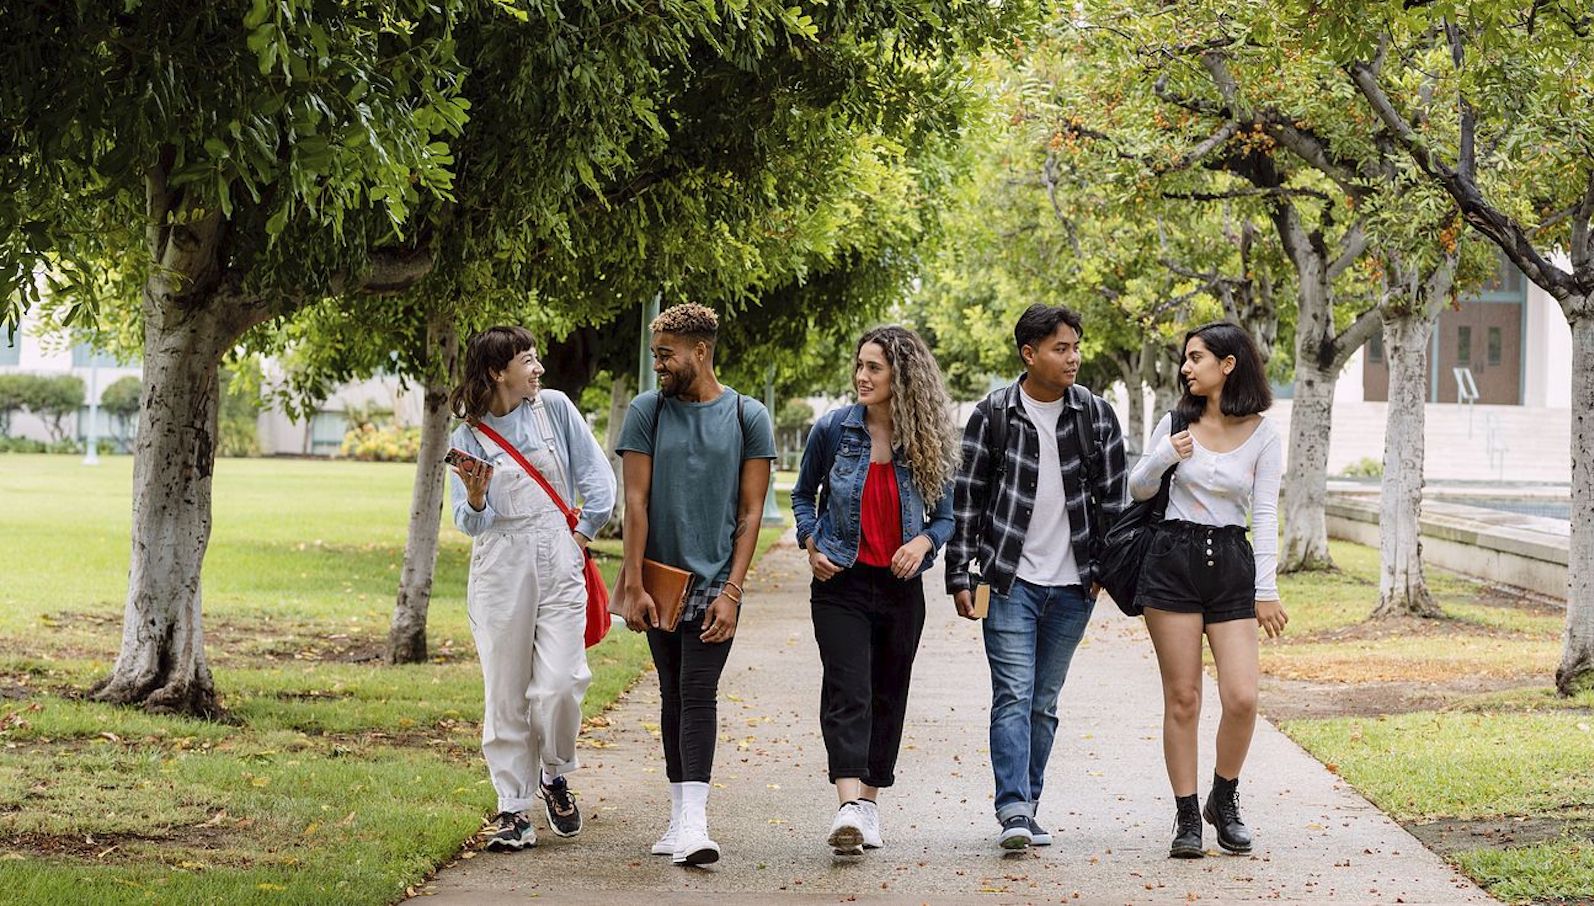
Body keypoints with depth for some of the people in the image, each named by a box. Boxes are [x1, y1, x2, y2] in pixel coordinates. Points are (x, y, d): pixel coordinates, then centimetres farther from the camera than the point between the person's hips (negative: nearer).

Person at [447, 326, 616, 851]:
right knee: (506, 693, 0)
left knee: (560, 682, -12)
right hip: (500, 567, 0)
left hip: (559, 564, 0)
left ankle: (555, 777, 15)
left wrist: (585, 531, 5)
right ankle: (514, 809, 8)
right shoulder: (469, 436, 2)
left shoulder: (554, 408, 5)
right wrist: (475, 498, -20)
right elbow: (470, 524, 0)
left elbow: (596, 473, 9)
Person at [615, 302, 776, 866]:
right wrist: (633, 585, -6)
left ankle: (694, 824, -21)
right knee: (673, 693, 10)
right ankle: (680, 815, 18)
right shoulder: (647, 412, 4)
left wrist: (731, 591, -9)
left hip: (715, 581, -3)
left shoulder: (748, 417, 0)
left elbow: (750, 512, -1)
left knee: (698, 693, -12)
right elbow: (635, 501, 0)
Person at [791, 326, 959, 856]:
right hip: (842, 582, -2)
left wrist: (924, 542, -13)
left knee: (888, 695, 10)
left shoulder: (928, 444, -1)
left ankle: (870, 799, 24)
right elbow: (804, 495, 12)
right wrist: (811, 545, -3)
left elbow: (945, 516, 8)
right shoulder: (833, 430, -2)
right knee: (848, 691, -15)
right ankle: (850, 806, -26)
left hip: (901, 587, 2)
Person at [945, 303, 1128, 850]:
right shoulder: (993, 415, -3)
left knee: (1044, 703, 9)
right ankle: (1013, 812, -16)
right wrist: (959, 576, -3)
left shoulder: (1096, 415, 4)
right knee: (1014, 697, -11)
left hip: (1072, 585, 3)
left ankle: (1027, 809, 16)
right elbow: (966, 497, 0)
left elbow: (1112, 496, 9)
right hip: (1010, 580, -3)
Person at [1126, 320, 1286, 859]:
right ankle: (1187, 817, 7)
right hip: (1172, 558, 1)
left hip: (1230, 563, -1)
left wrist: (1266, 591, -6)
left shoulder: (1263, 436, 1)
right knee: (1182, 697, -1)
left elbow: (1265, 515, 0)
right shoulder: (1178, 422, 5)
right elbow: (1137, 490, 13)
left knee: (1242, 697, -10)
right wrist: (1164, 458, -8)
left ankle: (1224, 801, 14)